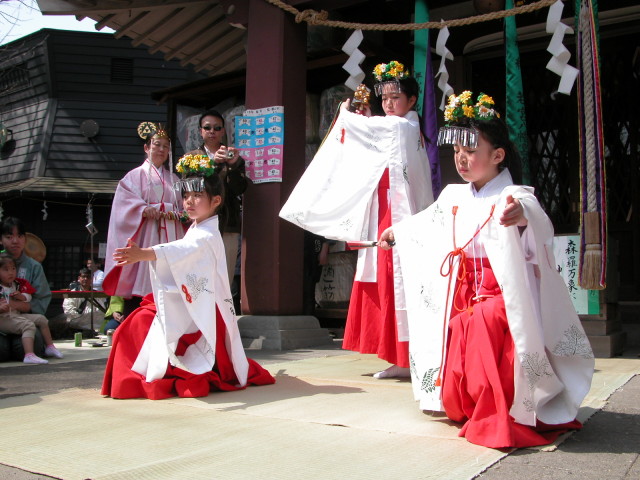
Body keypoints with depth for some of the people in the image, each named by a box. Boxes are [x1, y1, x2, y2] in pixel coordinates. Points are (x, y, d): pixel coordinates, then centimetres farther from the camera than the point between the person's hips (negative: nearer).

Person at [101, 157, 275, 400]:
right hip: (185, 305, 10)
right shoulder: (195, 230, 17)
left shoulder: (207, 236, -20)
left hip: (201, 313, -10)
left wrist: (144, 254, -51)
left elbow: (179, 250, -37)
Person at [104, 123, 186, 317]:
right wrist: (146, 210, -17)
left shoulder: (173, 180, 21)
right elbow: (124, 201, -2)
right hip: (145, 237, -3)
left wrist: (175, 213, -7)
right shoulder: (135, 175, 11)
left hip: (170, 238, 3)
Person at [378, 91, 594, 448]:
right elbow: (427, 222, 32)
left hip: (503, 296, -7)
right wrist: (396, 231, 50)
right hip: (464, 296, 7)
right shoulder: (454, 197, 10)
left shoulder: (513, 197, -13)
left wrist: (523, 216, -63)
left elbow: (540, 225, -37)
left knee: (486, 321, -35)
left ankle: (502, 419, -22)